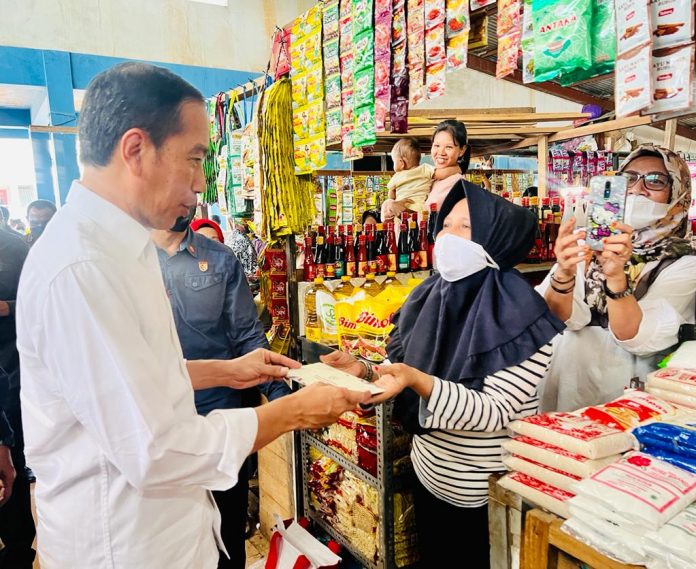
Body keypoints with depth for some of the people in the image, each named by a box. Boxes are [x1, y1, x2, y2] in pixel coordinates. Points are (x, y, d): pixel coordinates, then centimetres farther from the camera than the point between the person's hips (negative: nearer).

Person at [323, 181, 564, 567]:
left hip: (490, 495, -6)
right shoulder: (430, 296, -3)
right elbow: (407, 377, 4)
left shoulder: (519, 316, -22)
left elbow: (493, 414, -26)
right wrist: (364, 372, -14)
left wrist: (419, 382, -38)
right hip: (429, 478, 6)